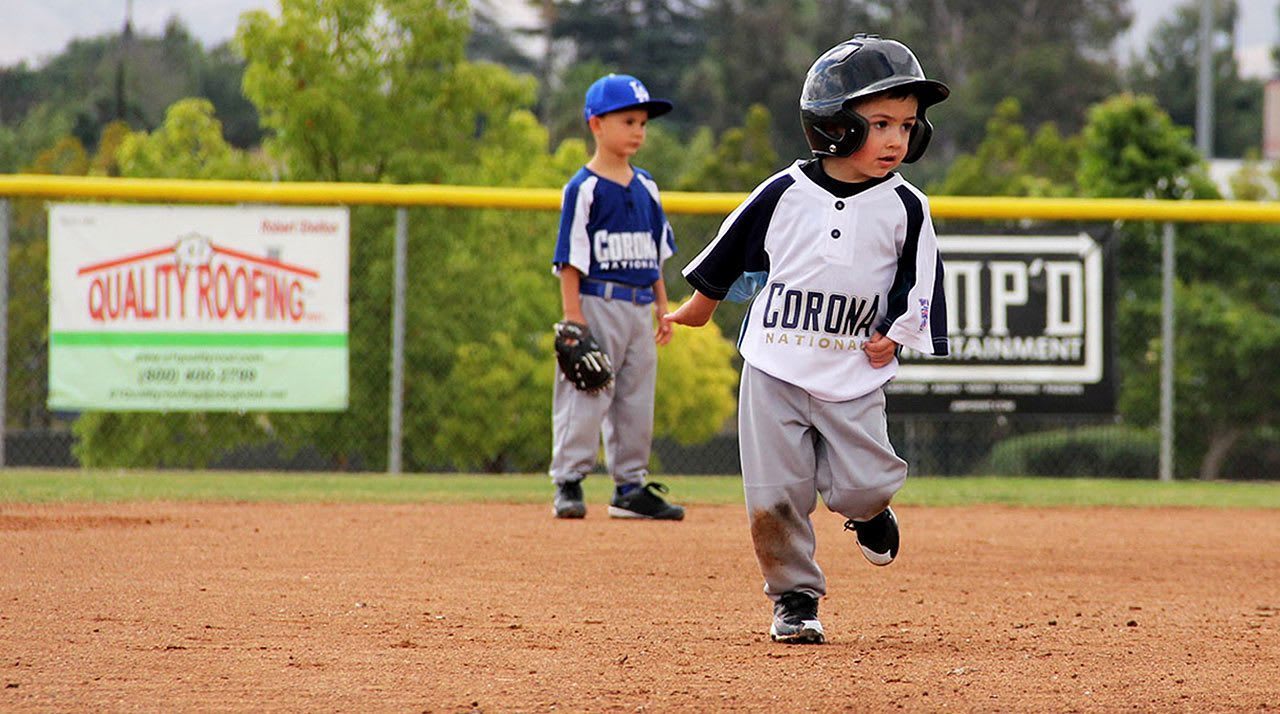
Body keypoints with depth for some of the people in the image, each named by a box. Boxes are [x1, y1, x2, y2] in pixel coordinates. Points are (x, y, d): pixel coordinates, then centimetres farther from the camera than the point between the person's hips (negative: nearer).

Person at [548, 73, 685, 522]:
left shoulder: (645, 187, 13)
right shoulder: (584, 189, -7)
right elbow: (571, 258, -10)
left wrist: (663, 307, 15)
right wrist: (573, 317, -15)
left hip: (639, 311, 7)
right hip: (597, 304, -7)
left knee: (636, 399, 9)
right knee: (586, 395, -7)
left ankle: (631, 486, 16)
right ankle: (569, 481, -1)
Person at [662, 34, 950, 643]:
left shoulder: (905, 209, -4)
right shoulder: (785, 194, -5)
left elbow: (921, 285, 6)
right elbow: (727, 259, 10)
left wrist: (895, 335, -7)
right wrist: (695, 312, 21)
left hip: (854, 380, 0)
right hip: (774, 369, 0)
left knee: (861, 487, -9)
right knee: (774, 499, -3)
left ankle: (868, 510, 28)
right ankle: (794, 598, 17)